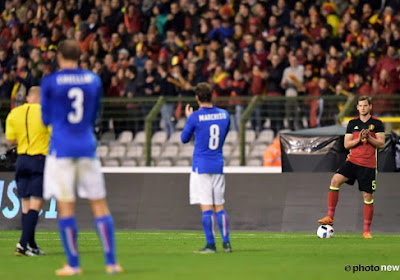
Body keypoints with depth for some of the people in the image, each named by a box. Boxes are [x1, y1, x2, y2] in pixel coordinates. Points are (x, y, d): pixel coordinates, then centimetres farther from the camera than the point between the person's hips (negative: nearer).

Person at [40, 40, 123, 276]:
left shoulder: (50, 82, -5)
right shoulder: (94, 80, 5)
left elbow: (46, 119, 3)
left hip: (61, 148, -3)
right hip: (87, 147, 3)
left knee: (66, 207, 0)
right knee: (100, 205, 6)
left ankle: (73, 264, -1)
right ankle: (111, 262, 3)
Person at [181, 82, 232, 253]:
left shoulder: (195, 117, -11)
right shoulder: (224, 115, 4)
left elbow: (184, 139, 3)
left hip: (201, 167, -5)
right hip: (218, 166, 5)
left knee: (206, 207, -5)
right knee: (219, 206, 10)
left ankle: (210, 245, -7)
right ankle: (226, 243, 6)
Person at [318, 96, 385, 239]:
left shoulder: (377, 123, 3)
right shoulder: (352, 123, 9)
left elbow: (381, 144, -1)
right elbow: (346, 144, 6)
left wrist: (368, 137, -16)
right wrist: (358, 139, -12)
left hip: (368, 165, -2)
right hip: (352, 161, 2)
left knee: (368, 196, 0)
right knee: (335, 180, -22)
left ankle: (367, 230, 10)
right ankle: (330, 217, -17)